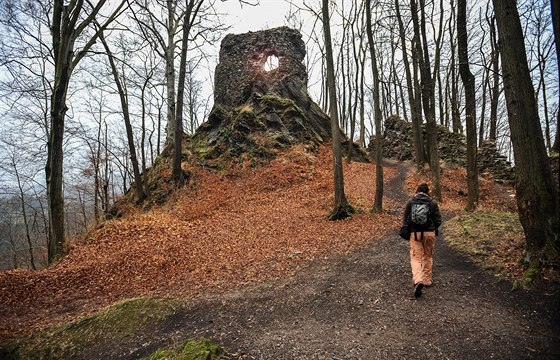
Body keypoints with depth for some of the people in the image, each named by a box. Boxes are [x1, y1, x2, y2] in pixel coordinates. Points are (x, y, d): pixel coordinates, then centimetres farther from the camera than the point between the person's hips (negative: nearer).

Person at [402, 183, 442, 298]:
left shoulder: (410, 202, 0)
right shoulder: (433, 203, -1)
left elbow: (405, 220, 0)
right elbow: (438, 221, -1)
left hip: (414, 233, -1)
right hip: (429, 233, 1)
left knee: (415, 258, 0)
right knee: (428, 256, 18)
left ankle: (418, 280, -20)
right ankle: (427, 280, 28)